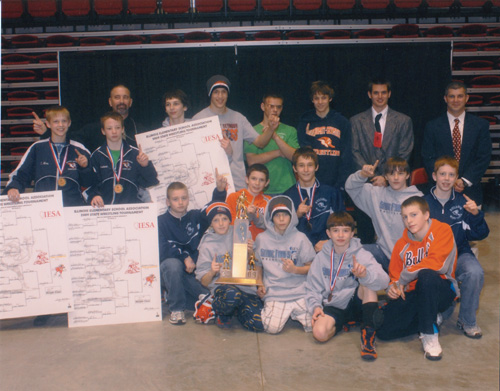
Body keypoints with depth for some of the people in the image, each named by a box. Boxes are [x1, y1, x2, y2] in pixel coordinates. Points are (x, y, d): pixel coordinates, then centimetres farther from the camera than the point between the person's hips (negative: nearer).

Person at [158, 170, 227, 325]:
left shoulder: (196, 217, 6)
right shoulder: (162, 222, -1)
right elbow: (163, 249, -12)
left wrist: (220, 190, -28)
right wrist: (184, 257, -17)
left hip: (193, 270, 3)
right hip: (169, 270, -2)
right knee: (173, 264, -37)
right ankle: (176, 309, -17)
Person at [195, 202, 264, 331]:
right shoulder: (207, 245, 8)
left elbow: (257, 265, 16)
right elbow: (204, 282, 4)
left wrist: (252, 252, -6)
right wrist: (212, 272, -18)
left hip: (247, 287, 2)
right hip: (222, 286, -2)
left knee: (258, 324, -20)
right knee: (232, 294, -39)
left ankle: (236, 310, 11)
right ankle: (220, 312, -4)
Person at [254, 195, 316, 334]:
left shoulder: (300, 238, 2)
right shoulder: (262, 239, 8)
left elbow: (311, 267, 5)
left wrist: (295, 269, -13)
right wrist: (259, 286, 5)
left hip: (300, 292, 0)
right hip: (274, 294, 0)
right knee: (272, 328, -22)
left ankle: (294, 313, 15)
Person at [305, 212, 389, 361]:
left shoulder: (361, 255, -6)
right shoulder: (321, 257, 2)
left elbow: (384, 281, -23)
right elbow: (313, 287, 7)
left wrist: (365, 274, -45)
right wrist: (315, 306, -13)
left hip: (356, 303, -1)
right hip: (334, 307, 2)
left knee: (368, 281, -30)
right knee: (319, 333, -28)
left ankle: (368, 335, -27)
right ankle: (344, 324, 6)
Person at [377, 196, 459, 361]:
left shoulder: (442, 230, -8)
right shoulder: (402, 244, 8)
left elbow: (437, 264, -22)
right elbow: (395, 274, 12)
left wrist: (404, 278, -14)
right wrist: (393, 287, -13)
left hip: (441, 292, -5)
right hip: (413, 295, 5)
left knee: (426, 276, -40)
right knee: (383, 330, -16)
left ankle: (430, 335, -23)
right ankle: (432, 319, 6)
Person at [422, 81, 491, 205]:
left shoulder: (481, 124, 6)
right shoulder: (432, 126, 5)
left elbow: (484, 157, 2)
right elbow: (428, 158, 1)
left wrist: (465, 181, -9)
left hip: (470, 191, 1)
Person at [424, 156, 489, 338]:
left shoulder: (463, 202, 4)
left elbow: (480, 235, 1)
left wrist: (475, 214, -16)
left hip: (459, 253, 1)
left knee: (475, 272, -32)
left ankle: (467, 321, -7)